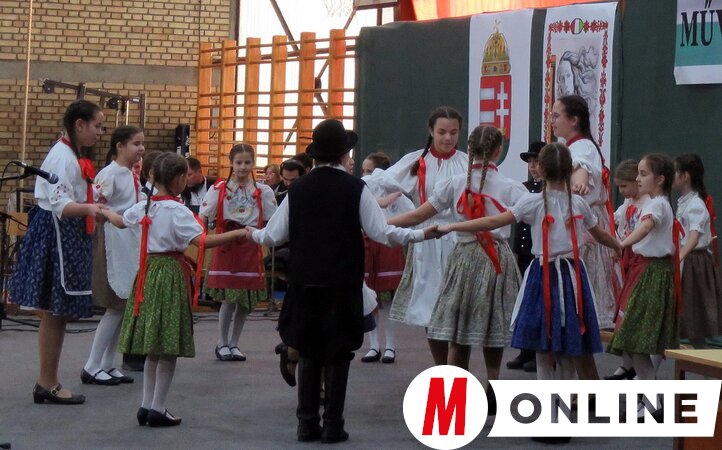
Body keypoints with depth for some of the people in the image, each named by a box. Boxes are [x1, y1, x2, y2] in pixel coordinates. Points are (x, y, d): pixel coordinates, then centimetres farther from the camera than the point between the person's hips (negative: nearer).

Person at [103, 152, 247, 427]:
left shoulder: (143, 207, 6)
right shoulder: (178, 211, -15)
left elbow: (120, 221, 26)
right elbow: (202, 241, -25)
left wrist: (104, 211, 47)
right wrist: (237, 234, -21)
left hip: (148, 271, 7)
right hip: (171, 273, -7)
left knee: (153, 348, 15)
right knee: (168, 348, 0)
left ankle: (147, 406, 18)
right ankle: (158, 409, 2)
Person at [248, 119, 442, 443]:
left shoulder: (298, 189, 0)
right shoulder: (356, 189, -8)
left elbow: (274, 236, 3)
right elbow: (382, 233, -11)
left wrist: (253, 234, 24)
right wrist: (421, 234, -1)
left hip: (305, 283, 2)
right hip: (342, 285, -2)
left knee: (308, 352, 10)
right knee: (337, 353, 4)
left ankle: (307, 424, 10)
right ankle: (333, 425, 3)